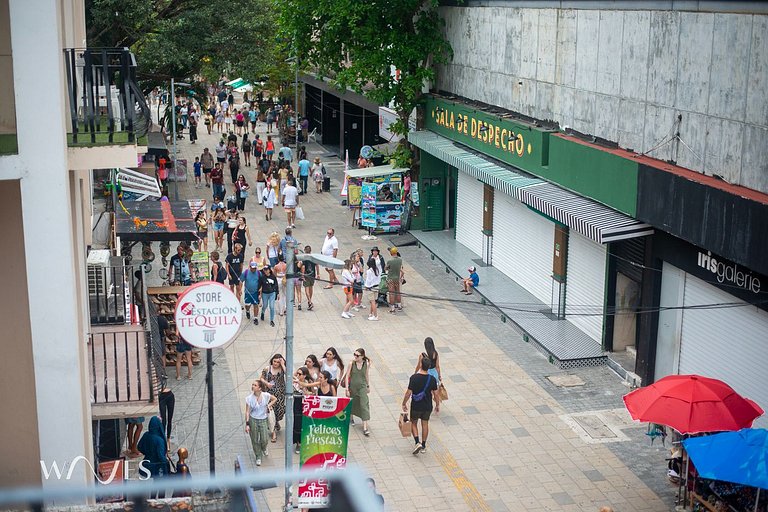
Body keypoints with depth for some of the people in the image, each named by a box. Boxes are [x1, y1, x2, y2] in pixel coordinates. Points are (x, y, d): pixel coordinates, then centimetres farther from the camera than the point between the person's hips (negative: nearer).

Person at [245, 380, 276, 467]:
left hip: (264, 420, 1)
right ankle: (258, 457, 27)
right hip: (253, 420, -1)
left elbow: (275, 399, 9)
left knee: (264, 440, 5)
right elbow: (247, 412, -9)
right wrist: (247, 424, -15)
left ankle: (264, 449, 41)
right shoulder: (249, 398, -14)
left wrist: (269, 405, -6)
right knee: (255, 440, 6)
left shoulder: (266, 395, -12)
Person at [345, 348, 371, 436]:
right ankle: (351, 417, 50)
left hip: (362, 387, 0)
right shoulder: (352, 363, -12)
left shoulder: (366, 364, -7)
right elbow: (347, 376, -8)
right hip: (352, 386, 0)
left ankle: (365, 428, -11)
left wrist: (368, 386, 18)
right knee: (352, 404, 17)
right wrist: (347, 389, -10)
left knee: (364, 405, -9)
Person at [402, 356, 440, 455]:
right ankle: (423, 446, 25)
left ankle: (417, 443, 1)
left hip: (416, 406, -2)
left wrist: (404, 403, -1)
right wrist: (437, 405, 12)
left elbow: (408, 392, -15)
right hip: (427, 406, 2)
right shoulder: (432, 379, -10)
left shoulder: (414, 377, -19)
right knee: (425, 424, 17)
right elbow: (435, 394, -3)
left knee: (414, 423, 16)